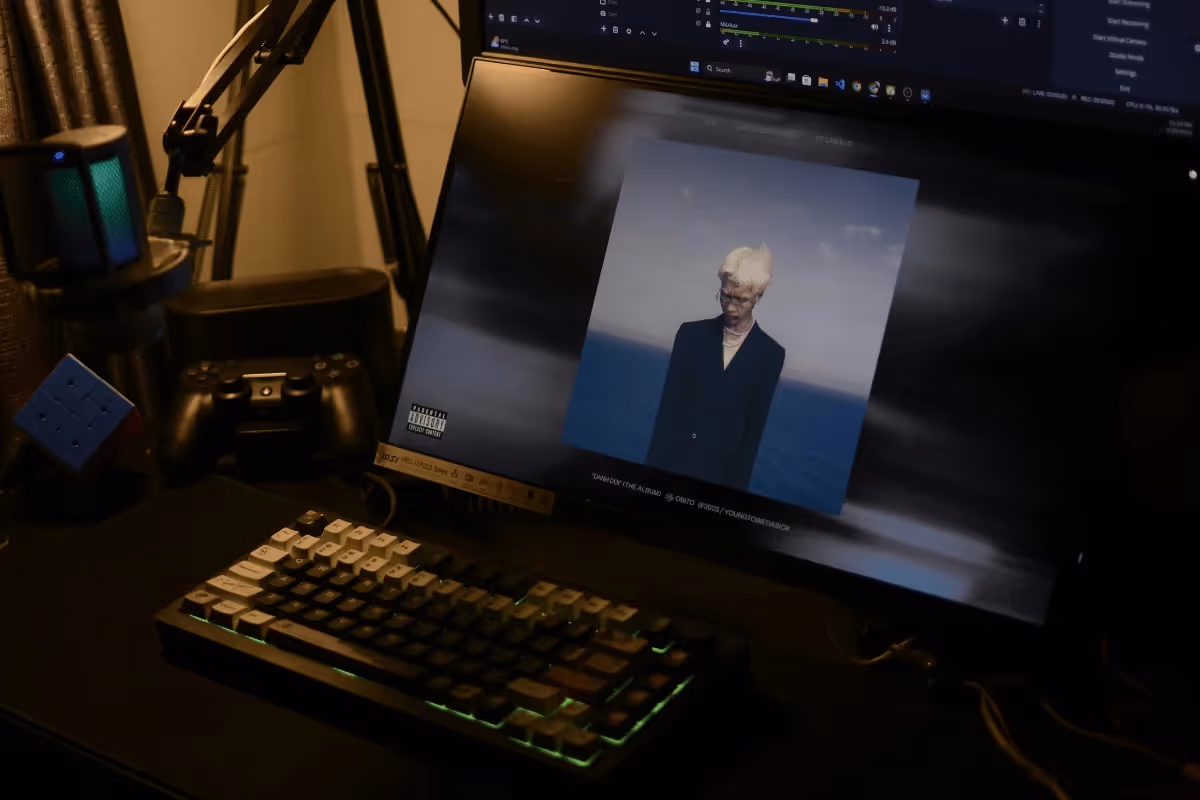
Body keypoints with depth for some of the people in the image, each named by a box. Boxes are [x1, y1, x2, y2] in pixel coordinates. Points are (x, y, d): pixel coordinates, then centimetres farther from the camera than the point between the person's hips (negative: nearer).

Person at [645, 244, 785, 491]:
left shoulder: (770, 354, 0)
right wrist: (653, 461, -3)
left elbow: (756, 425, 1)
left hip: (721, 469, -1)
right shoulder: (691, 333, 3)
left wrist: (739, 481, 0)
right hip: (672, 457, 1)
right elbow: (668, 403, 2)